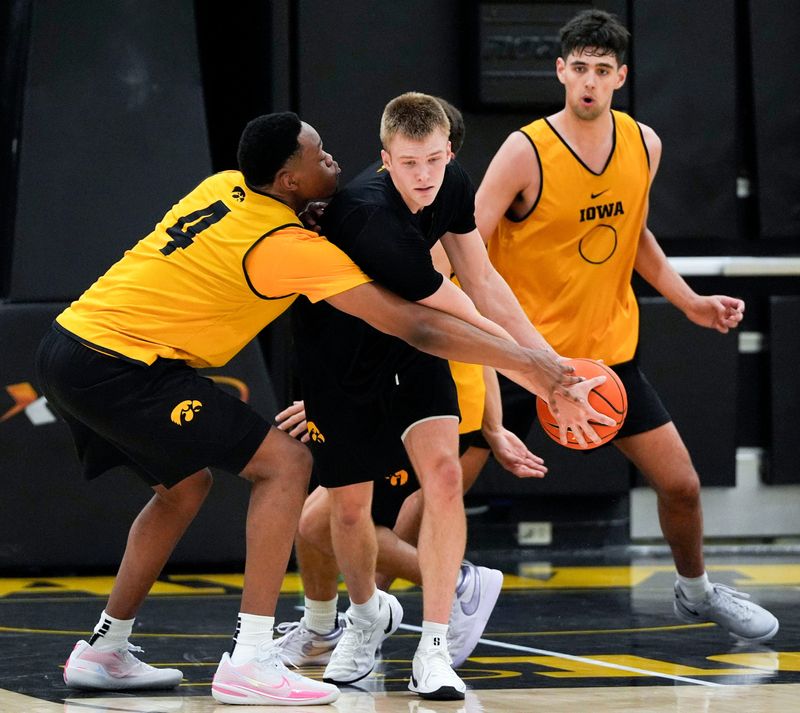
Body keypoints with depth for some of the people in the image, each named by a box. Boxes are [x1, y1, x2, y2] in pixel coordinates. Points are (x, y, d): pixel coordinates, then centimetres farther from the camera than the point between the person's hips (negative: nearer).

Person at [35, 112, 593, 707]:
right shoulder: (290, 248, -13)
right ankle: (251, 663, -12)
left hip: (68, 345, 9)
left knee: (184, 485, 26)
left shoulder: (224, 186, 11)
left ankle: (104, 652, 29)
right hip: (118, 364, -9)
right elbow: (417, 327, -12)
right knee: (284, 462, -6)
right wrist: (526, 363, -5)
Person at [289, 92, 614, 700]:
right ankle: (368, 614, 37)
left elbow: (483, 282, 1)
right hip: (340, 357, -5)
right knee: (349, 506, 3)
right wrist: (551, 389, -23)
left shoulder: (452, 186, -15)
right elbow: (470, 327, -30)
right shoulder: (374, 220, -37)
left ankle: (434, 651, -14)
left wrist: (556, 365, -2)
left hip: (409, 343, 5)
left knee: (443, 471, -16)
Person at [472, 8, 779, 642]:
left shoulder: (643, 145, -1)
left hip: (608, 348, 5)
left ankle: (695, 590, 34)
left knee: (681, 483, 7)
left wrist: (691, 302, 10)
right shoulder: (525, 153, -18)